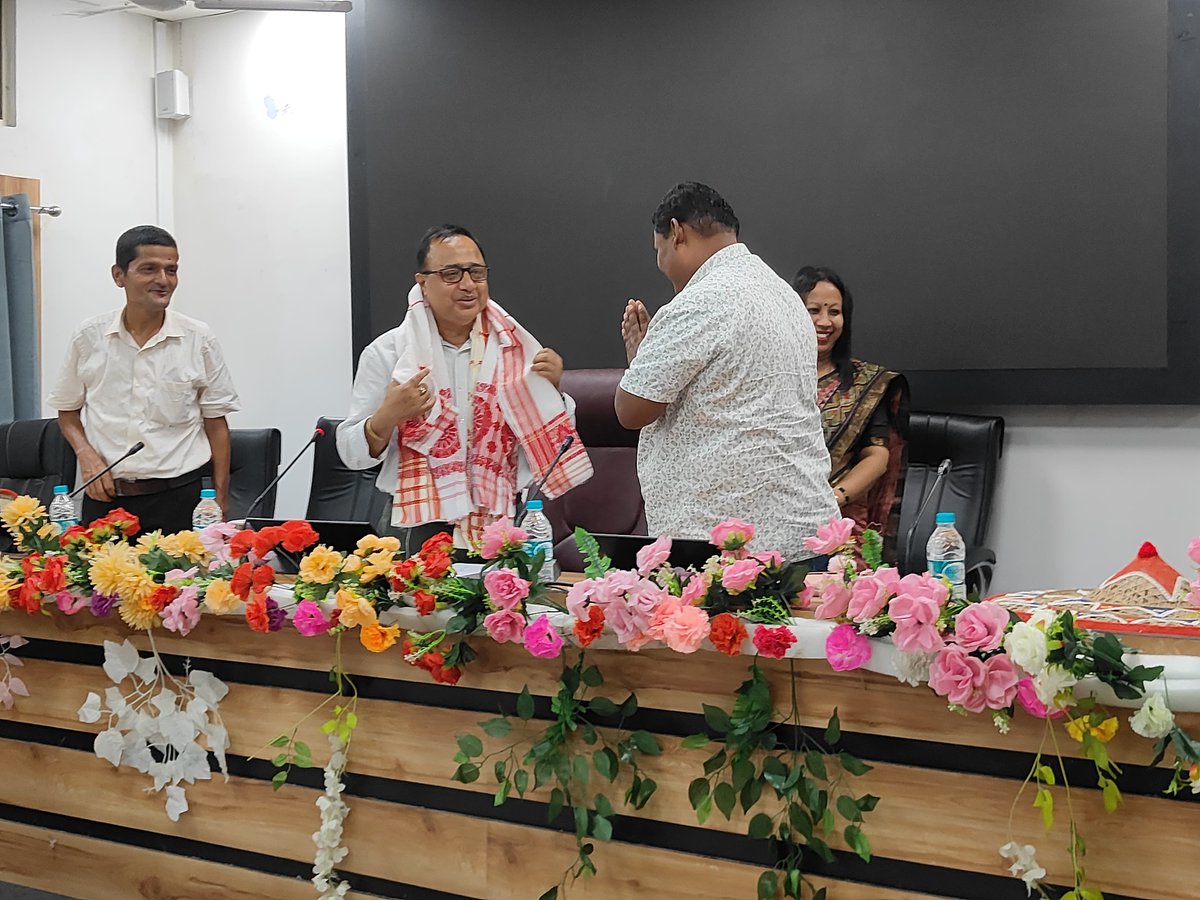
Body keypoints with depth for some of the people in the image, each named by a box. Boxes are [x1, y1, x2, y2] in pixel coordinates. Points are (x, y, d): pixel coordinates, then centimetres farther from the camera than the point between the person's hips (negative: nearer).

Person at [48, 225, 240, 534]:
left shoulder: (199, 340, 0)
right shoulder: (88, 338, 3)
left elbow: (216, 424, 3)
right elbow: (68, 411, 15)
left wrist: (221, 499, -1)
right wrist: (86, 455, -4)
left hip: (176, 498, -1)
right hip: (105, 497, 1)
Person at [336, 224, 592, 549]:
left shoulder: (516, 348, 6)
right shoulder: (387, 353, 0)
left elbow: (552, 445, 12)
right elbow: (352, 454, 0)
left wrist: (552, 388, -4)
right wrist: (387, 417, -18)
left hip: (502, 529, 1)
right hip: (417, 526, -1)